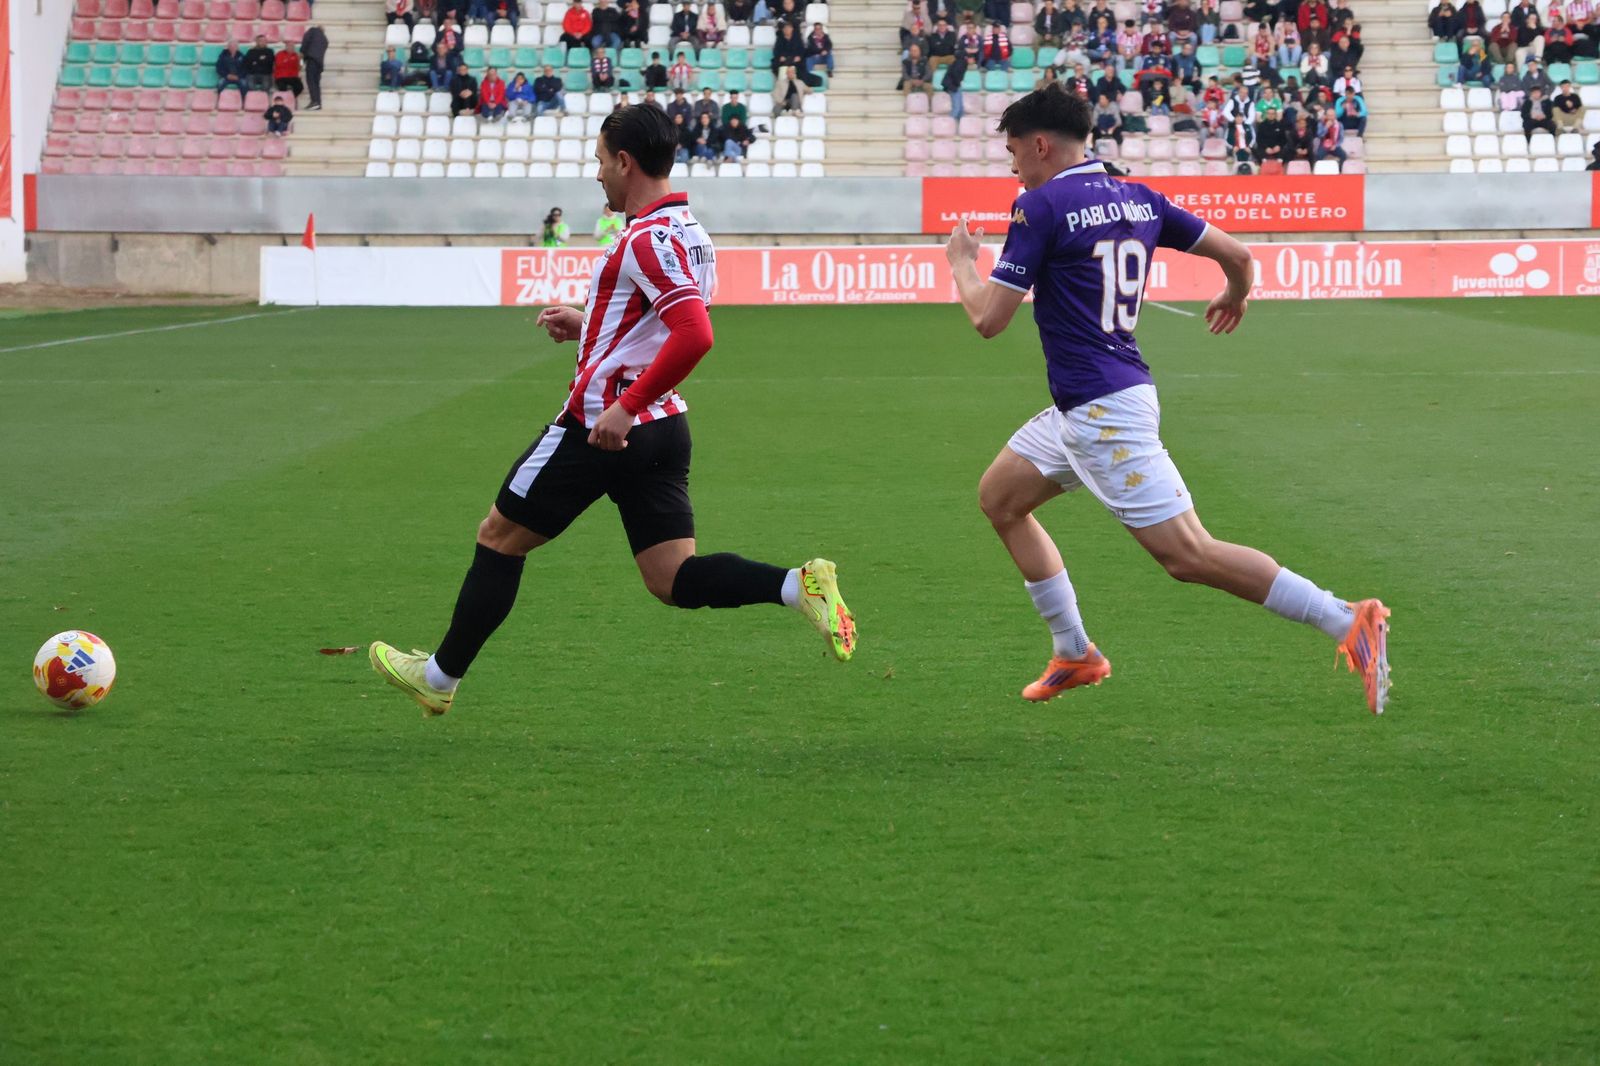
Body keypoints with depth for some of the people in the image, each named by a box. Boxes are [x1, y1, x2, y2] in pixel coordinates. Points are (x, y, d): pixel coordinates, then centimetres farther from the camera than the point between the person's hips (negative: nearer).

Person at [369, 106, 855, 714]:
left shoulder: (649, 238, -19)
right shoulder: (689, 232, 11)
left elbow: (695, 335, -30)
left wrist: (626, 408, -28)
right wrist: (589, 325, 20)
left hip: (601, 428, -9)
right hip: (664, 428, 9)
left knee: (499, 538, 9)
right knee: (674, 580, 4)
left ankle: (440, 675, 20)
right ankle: (798, 585, -18)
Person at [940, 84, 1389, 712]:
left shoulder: (1040, 207, -12)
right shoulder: (1138, 199, 10)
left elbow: (989, 319, -12)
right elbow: (1236, 254, 12)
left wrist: (961, 262, 8)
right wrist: (1234, 299, 36)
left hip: (1103, 411, -10)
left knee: (1188, 554, -12)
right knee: (999, 498, 21)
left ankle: (1348, 624, -18)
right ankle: (1074, 654, 25)